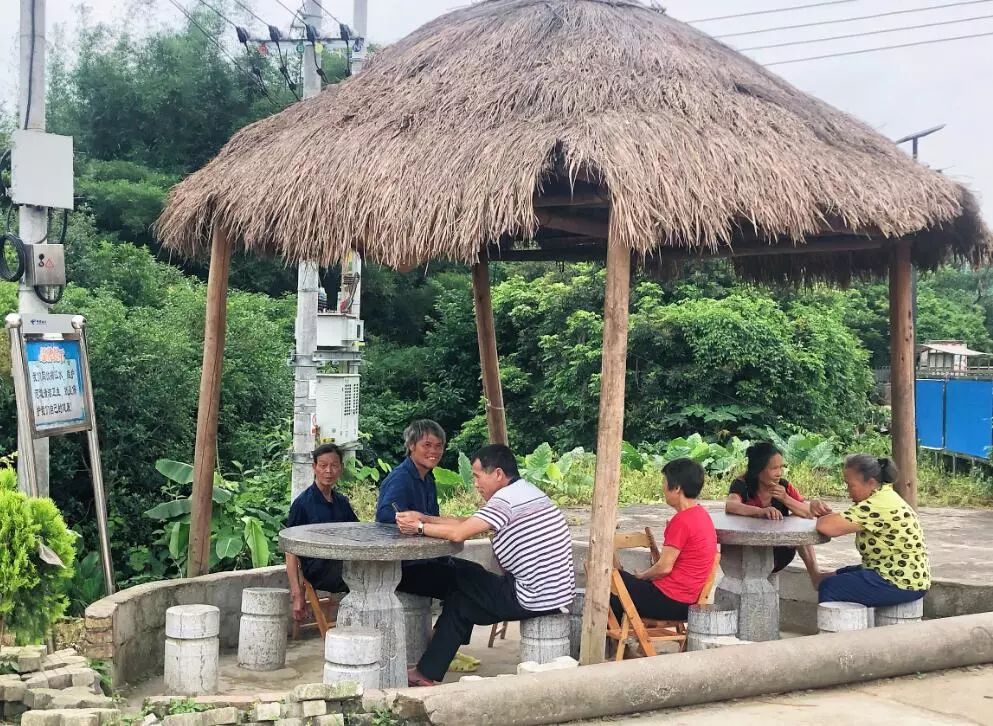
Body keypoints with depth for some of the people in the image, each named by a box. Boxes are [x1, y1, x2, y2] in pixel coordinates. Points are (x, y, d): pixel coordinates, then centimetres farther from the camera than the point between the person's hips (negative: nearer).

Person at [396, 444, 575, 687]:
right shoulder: (527, 491, 13)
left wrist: (419, 527, -8)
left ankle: (427, 674, 22)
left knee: (459, 602, 8)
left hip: (536, 599, -9)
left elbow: (458, 533, -23)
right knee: (464, 575, 16)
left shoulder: (506, 499, -17)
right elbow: (466, 523, 12)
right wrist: (423, 518, 4)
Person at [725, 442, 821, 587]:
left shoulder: (783, 486, -3)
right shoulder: (742, 485, -15)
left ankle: (815, 574, -17)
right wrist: (761, 511, -53)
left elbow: (809, 514, -8)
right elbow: (730, 506, -37)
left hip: (777, 553, 4)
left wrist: (785, 499, -25)